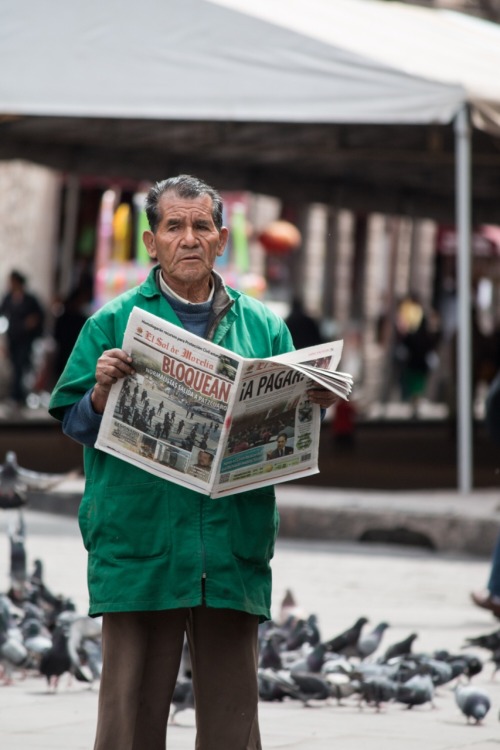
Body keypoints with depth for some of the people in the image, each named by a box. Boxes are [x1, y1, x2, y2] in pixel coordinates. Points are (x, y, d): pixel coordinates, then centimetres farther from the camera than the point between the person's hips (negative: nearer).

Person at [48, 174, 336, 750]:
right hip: (139, 545, -2)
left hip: (233, 549, 2)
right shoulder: (114, 323, 8)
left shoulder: (262, 327, 14)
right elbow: (74, 422, 3)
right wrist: (103, 392, -16)